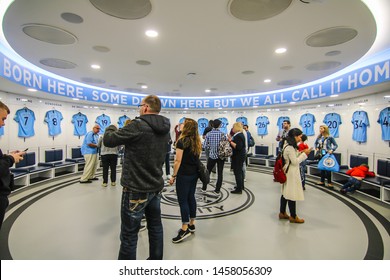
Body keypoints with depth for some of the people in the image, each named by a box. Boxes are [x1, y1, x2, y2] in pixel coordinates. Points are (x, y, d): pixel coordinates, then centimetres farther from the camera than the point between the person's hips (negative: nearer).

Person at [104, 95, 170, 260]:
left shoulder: (138, 126, -20)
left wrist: (111, 128, 10)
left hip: (136, 189, -7)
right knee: (155, 227, 19)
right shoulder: (165, 129, 4)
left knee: (129, 235, 5)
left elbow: (108, 140, -10)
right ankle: (156, 260, 35)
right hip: (156, 187, 8)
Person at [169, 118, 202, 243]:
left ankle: (185, 229, 5)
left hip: (184, 174, -7)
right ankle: (192, 224, 25)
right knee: (191, 197, 15)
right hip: (194, 173, 7)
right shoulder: (197, 142, 8)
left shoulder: (182, 141, -14)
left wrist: (173, 175, -10)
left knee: (183, 200, 0)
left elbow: (178, 161, -16)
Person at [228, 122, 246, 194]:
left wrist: (231, 141, -25)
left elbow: (238, 147, -29)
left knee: (237, 172, -6)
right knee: (240, 171, 20)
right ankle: (241, 186, 33)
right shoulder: (240, 134, 12)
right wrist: (231, 139, 10)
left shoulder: (238, 136, -20)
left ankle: (239, 189, 0)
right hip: (240, 156, 11)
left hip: (238, 157, -11)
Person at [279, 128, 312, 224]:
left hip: (288, 171, 10)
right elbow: (295, 161, -18)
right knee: (292, 194, -1)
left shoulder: (288, 145, 10)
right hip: (291, 173, -10)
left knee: (285, 193, 15)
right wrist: (304, 154, -12)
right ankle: (293, 217, 11)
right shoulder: (290, 148, -20)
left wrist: (301, 152, 6)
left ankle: (282, 213, 25)